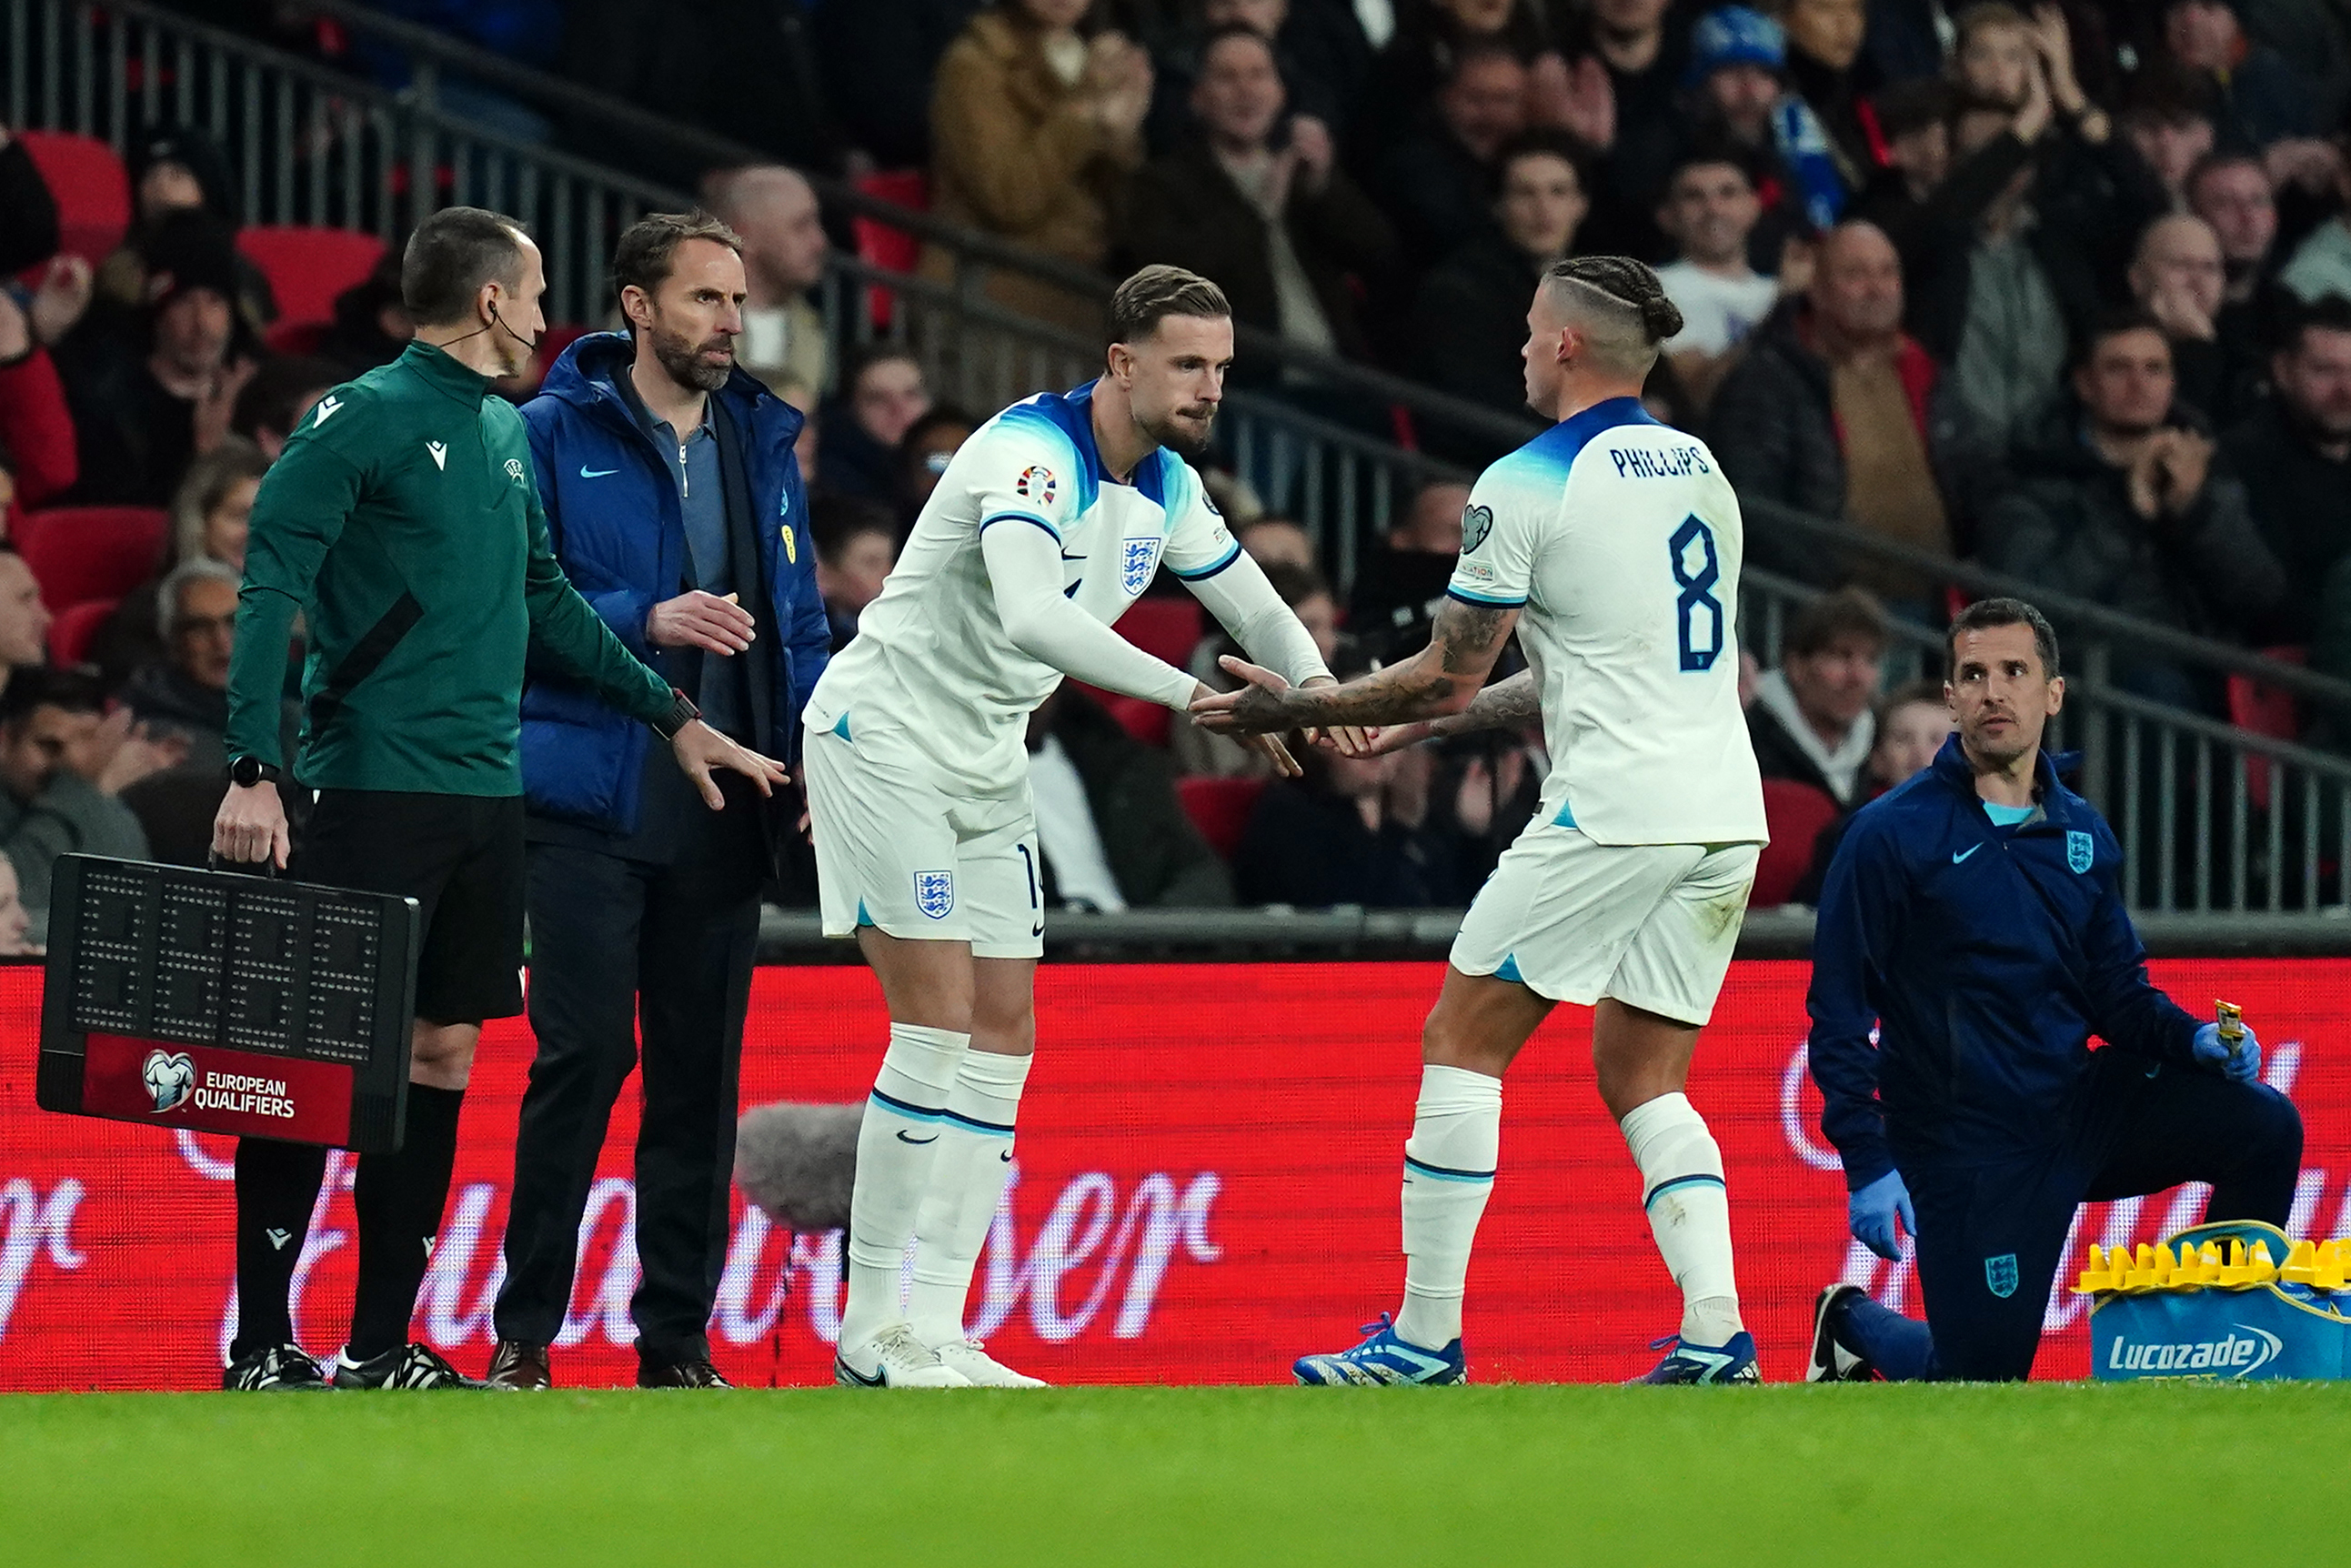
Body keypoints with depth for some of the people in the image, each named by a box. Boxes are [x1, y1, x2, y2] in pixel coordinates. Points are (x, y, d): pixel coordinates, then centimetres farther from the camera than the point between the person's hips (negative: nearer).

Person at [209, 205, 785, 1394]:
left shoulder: (506, 435, 15)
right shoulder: (361, 422, -9)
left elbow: (545, 601, 26)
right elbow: (268, 596, -14)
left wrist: (674, 716, 26)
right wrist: (253, 771, -23)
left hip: (485, 798, 8)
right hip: (372, 791, -8)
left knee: (442, 1056, 7)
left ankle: (382, 1347, 12)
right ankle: (260, 1346, -2)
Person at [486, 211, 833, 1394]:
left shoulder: (761, 443, 14)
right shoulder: (554, 436, -1)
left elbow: (799, 620, 17)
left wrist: (811, 754, 4)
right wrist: (643, 620, -20)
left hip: (721, 811, 5)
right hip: (590, 805, -5)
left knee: (701, 1071, 5)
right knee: (584, 1055, -10)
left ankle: (676, 1333, 11)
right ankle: (523, 1333, -2)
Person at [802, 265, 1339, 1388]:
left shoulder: (1165, 486, 4)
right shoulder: (1033, 451, -23)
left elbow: (1261, 614, 12)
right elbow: (1030, 617, -39)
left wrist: (1314, 688, -11)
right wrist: (1192, 695, -43)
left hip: (986, 767, 9)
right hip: (885, 735, -9)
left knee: (1003, 1037, 3)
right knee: (937, 1025, -14)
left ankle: (933, 1333, 4)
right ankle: (873, 1334, -10)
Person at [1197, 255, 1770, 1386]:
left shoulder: (1525, 485, -7)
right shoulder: (1699, 471, 16)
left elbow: (1447, 676, -4)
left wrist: (1297, 709, 10)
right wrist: (1437, 724, 29)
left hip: (1611, 814, -7)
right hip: (1724, 816, 7)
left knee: (1462, 1042, 3)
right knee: (1643, 1082, 13)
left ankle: (1426, 1338, 1)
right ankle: (1715, 1333, -5)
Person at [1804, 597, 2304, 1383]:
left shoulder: (2082, 835, 9)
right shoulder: (1890, 837, -8)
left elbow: (2118, 991, 14)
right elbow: (1838, 1013, -9)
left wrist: (2192, 1038, -7)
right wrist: (1867, 1164, -16)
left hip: (2080, 1107, 5)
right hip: (1967, 1137, -5)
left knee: (2263, 1126, -12)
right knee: (1984, 1376, -9)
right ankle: (1854, 1324, 24)